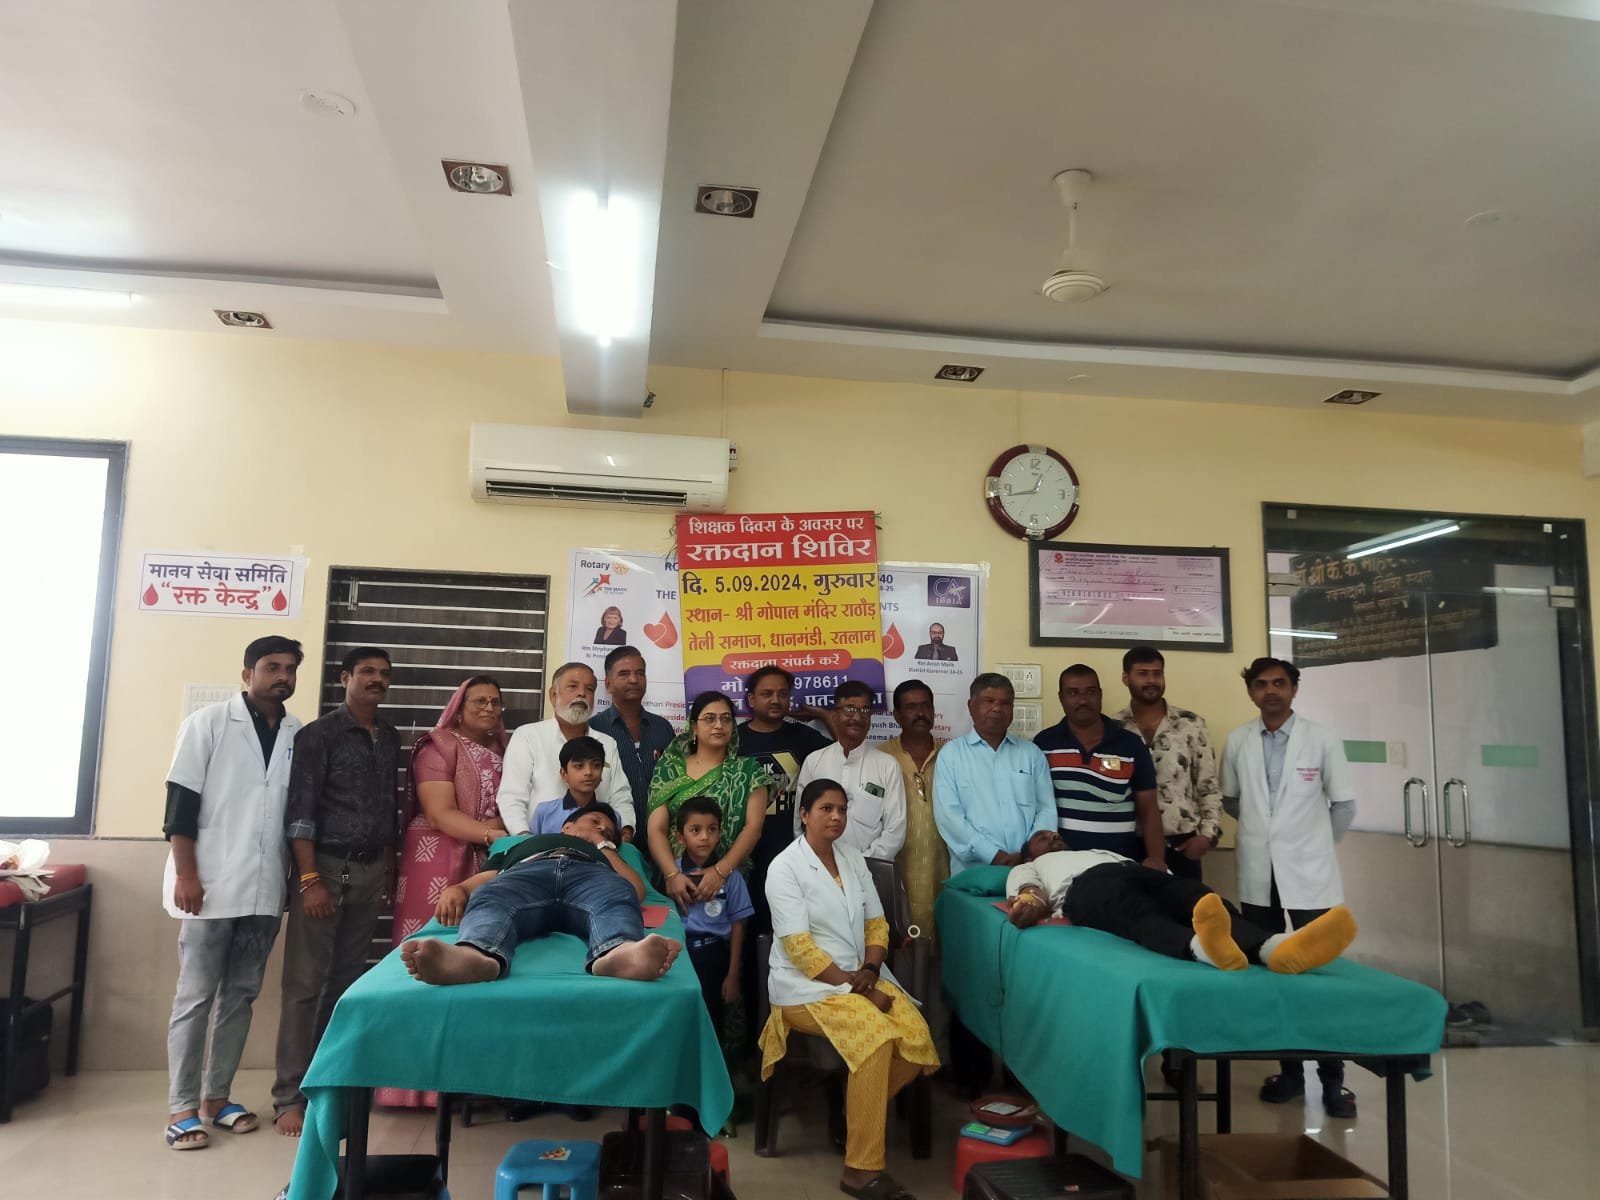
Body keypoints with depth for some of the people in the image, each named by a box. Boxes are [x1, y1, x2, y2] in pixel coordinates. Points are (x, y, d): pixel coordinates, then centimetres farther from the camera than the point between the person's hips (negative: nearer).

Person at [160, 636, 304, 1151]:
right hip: (210, 885, -4)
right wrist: (185, 874, -12)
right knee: (196, 996, 3)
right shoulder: (208, 723, -1)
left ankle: (215, 1097, 22)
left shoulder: (300, 735, 7)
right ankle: (181, 1108, 12)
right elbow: (181, 801, -6)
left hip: (265, 889, 4)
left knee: (241, 995, 11)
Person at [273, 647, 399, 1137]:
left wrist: (389, 867, 12)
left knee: (347, 982, 9)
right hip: (325, 867, -5)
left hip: (370, 872, 5)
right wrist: (310, 879, -16)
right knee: (305, 985, 0)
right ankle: (290, 1096, 7)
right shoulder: (319, 735, -6)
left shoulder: (390, 739, 11)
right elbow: (299, 811, -11)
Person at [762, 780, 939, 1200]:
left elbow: (876, 923, 11)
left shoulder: (853, 857, 11)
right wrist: (856, 988, -18)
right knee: (877, 1037, -30)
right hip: (808, 985, -6)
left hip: (861, 977, 6)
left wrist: (870, 972, -8)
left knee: (917, 1036, -19)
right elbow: (799, 949, -16)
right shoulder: (784, 868, -10)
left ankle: (862, 1106, 9)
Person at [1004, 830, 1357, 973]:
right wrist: (1030, 902, -15)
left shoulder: (1102, 851, 46)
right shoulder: (1028, 868, 35)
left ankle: (1277, 948, -59)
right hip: (1086, 886, -4)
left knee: (1196, 896, -30)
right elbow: (1028, 891, 11)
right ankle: (1203, 947, -71)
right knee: (1135, 910, -39)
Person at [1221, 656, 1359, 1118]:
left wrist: (1313, 844, 9)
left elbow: (1344, 806, 4)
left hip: (1309, 875, -2)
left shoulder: (1322, 739, -5)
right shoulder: (1237, 742, 1)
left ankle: (1332, 1079, 12)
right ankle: (1289, 1070, 22)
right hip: (1257, 876, 3)